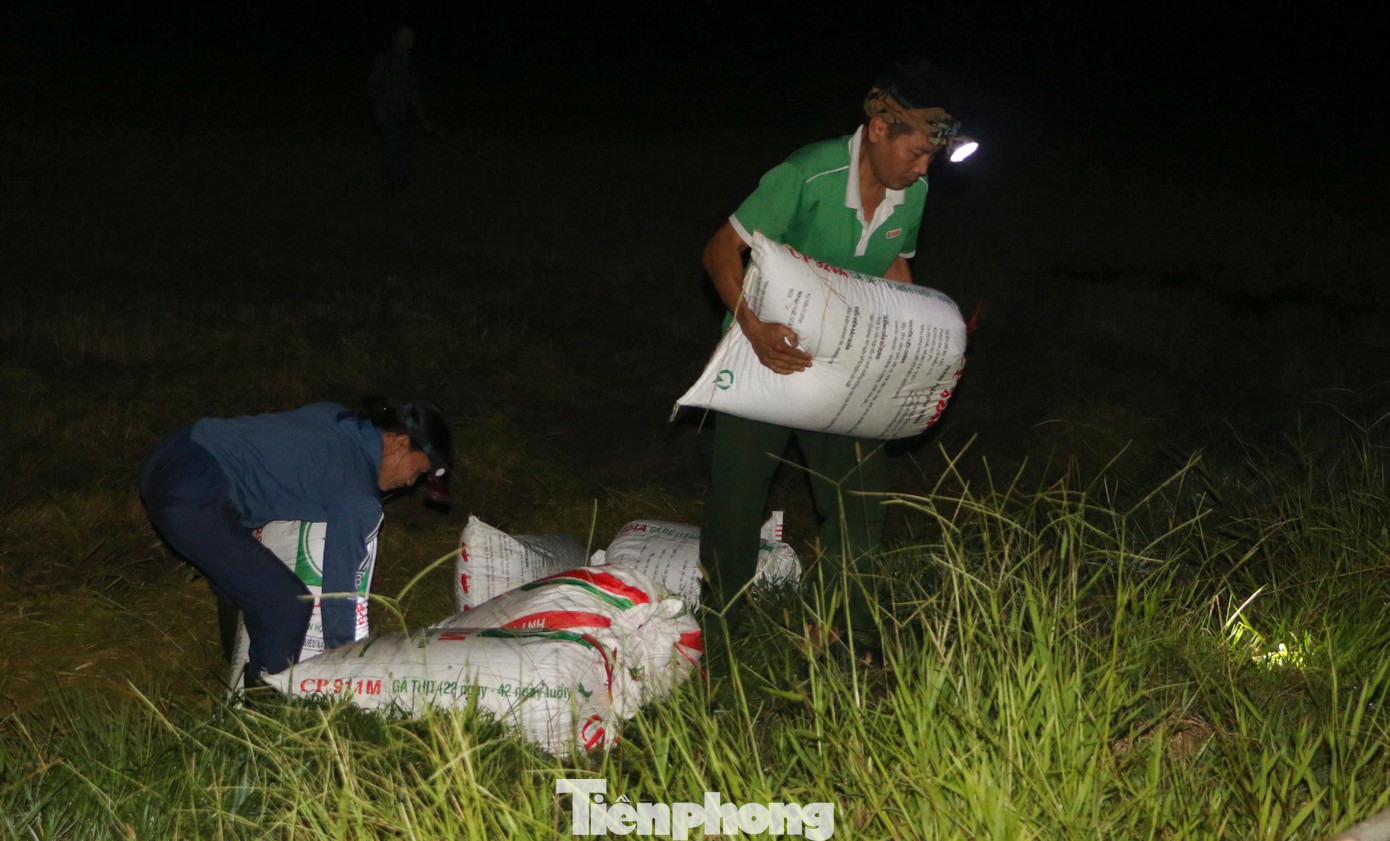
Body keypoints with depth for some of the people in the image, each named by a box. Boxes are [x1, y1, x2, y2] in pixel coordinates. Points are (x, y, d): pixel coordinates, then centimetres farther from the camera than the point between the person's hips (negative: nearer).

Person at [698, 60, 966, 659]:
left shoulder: (913, 194, -5)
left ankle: (846, 629, 26)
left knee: (860, 497, 7)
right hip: (768, 351, -5)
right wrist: (754, 329, -37)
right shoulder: (807, 177, -25)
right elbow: (722, 250, -22)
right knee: (738, 497, 4)